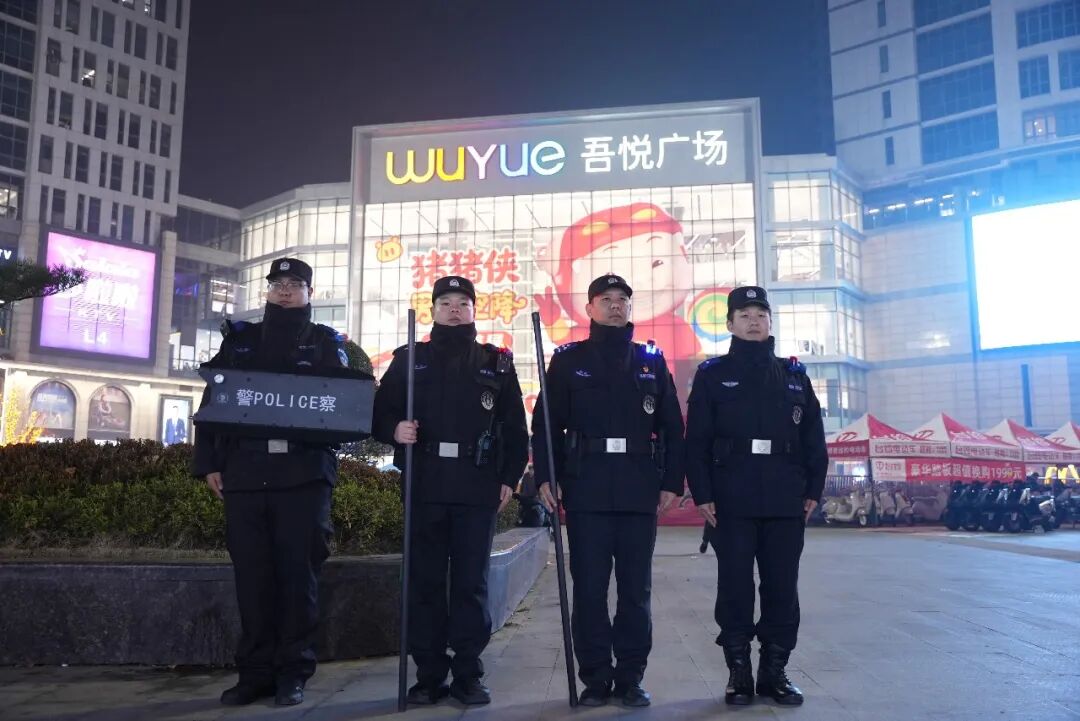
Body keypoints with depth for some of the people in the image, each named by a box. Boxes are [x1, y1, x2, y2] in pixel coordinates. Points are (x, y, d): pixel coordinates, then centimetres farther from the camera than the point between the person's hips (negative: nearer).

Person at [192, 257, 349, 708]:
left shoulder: (325, 342, 10)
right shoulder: (239, 339, 15)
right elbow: (212, 402, 13)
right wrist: (209, 463, 5)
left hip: (304, 475, -2)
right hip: (245, 474, 2)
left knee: (298, 573, 1)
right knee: (251, 575, 6)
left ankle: (293, 671, 10)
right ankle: (255, 671, 16)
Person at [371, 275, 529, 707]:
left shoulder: (497, 363, 12)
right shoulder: (409, 359, 12)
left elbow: (515, 427, 10)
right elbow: (379, 414, 9)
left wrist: (510, 477, 2)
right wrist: (394, 429, -13)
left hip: (478, 487, 0)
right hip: (423, 486, 1)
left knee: (471, 582, 3)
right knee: (425, 581, 4)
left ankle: (468, 674, 12)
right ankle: (429, 675, 14)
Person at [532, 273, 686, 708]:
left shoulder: (652, 361, 13)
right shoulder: (568, 360, 9)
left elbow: (672, 427, 11)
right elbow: (546, 423, 4)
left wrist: (672, 482, 4)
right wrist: (545, 477, -6)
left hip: (640, 490, 1)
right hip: (586, 488, -1)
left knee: (636, 588, 6)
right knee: (589, 587, 2)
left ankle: (631, 677, 17)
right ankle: (595, 677, 13)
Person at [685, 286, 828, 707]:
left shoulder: (794, 375, 14)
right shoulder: (712, 374, 5)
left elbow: (814, 437, 12)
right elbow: (696, 440, 0)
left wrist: (813, 490, 5)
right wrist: (701, 494, -7)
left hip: (786, 502, 2)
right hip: (731, 501, -2)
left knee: (782, 588, 6)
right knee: (735, 587, 2)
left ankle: (775, 671, 18)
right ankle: (739, 672, 14)